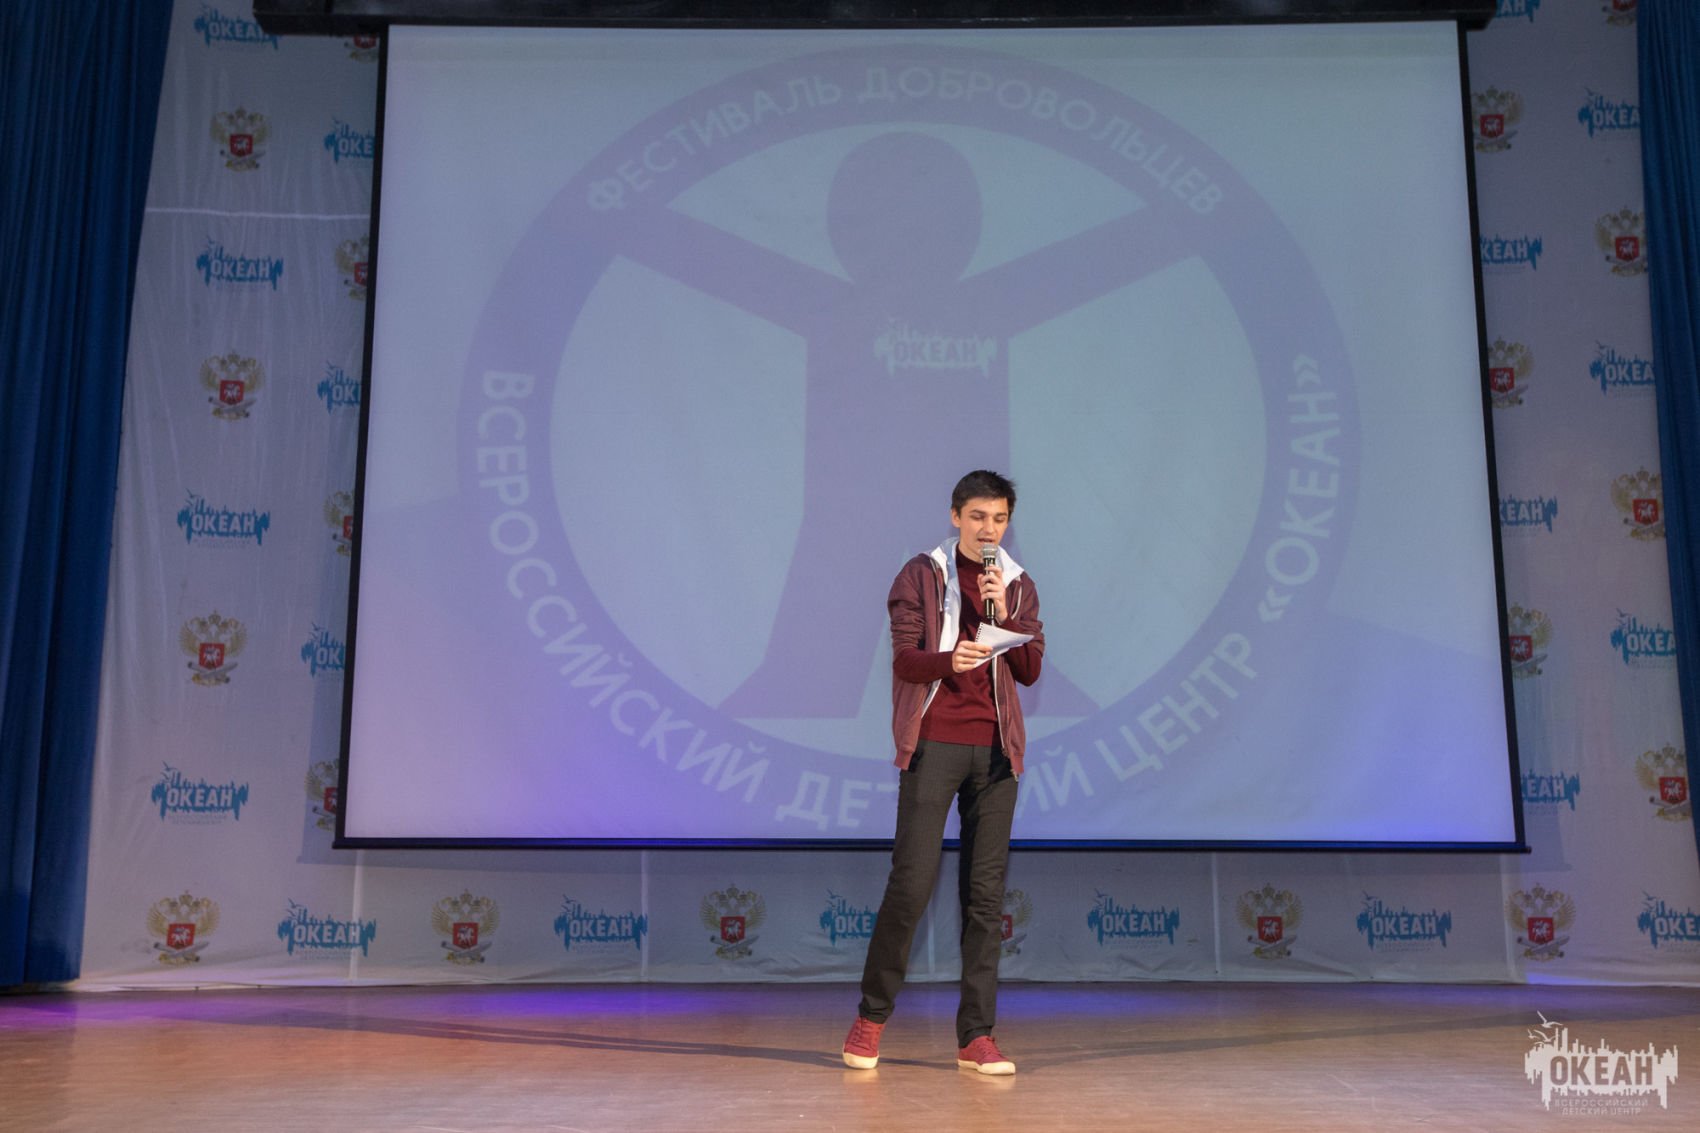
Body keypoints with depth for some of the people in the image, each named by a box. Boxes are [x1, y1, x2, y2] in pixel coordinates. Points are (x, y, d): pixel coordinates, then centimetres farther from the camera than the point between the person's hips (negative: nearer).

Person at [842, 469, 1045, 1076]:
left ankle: (976, 1036, 10)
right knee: (911, 882, -6)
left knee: (985, 893, 3)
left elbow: (1030, 670, 4)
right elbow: (903, 659, -7)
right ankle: (871, 1015, 13)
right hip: (933, 744, -3)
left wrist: (1004, 613, -10)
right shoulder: (921, 575, 2)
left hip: (994, 749, 3)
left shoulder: (1019, 584, 12)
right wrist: (948, 660, -27)